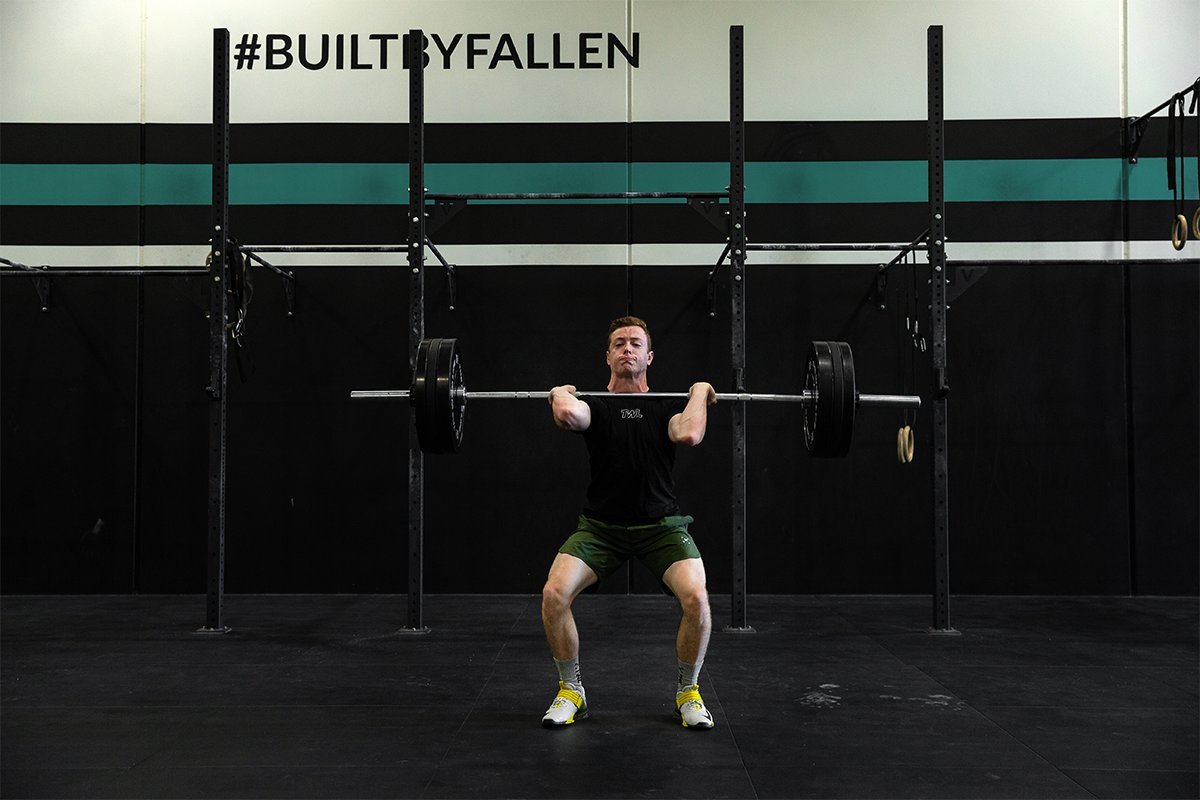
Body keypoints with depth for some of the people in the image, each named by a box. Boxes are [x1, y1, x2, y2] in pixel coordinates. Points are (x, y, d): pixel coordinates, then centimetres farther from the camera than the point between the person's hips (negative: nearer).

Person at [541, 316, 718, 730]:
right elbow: (568, 416, -25)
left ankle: (688, 692, 1)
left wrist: (699, 392, -7)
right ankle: (571, 691, 2)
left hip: (661, 524, 0)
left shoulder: (667, 404, 2)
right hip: (600, 525, 1)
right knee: (554, 595, -23)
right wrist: (561, 396, -4)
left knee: (696, 598, -26)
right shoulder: (595, 404, 2)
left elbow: (689, 434, -24)